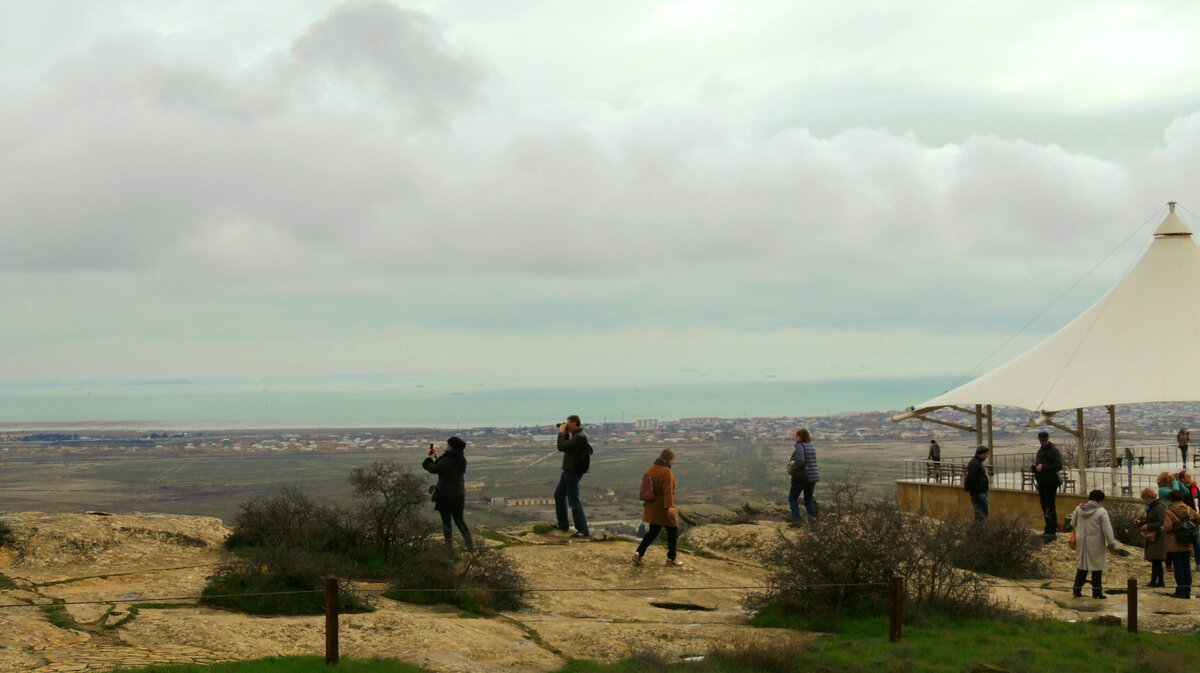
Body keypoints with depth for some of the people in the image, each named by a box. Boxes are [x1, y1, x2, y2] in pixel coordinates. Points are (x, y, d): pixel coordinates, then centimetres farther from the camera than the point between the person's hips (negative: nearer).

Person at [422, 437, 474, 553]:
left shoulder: (447, 461, -22)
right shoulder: (462, 460, 3)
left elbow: (433, 469, -10)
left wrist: (428, 457, 5)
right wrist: (437, 457, 16)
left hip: (446, 496, -7)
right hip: (459, 495, 7)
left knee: (446, 522, 4)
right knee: (460, 521, 17)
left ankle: (450, 548, 6)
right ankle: (470, 546, 16)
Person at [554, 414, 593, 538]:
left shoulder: (579, 437, -23)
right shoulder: (575, 435, 10)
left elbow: (561, 447, -28)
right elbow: (566, 446, 21)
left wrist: (561, 433, -15)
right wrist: (565, 434, 9)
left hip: (573, 472, -11)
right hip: (568, 471, 11)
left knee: (574, 500, -10)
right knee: (559, 494, 23)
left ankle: (583, 530, -10)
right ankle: (563, 524, 33)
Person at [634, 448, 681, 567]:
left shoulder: (651, 469, 7)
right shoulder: (666, 472, -18)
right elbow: (668, 490, -28)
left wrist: (646, 503, 26)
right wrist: (669, 507, -35)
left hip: (651, 507, 8)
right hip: (663, 507, -8)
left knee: (653, 531, 17)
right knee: (673, 530, 7)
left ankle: (639, 554, 5)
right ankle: (671, 559, 13)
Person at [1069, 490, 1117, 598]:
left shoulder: (1079, 509, 3)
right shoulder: (1101, 512, -13)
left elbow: (1072, 524, 12)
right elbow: (1107, 530, -12)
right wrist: (1111, 544, -5)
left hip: (1081, 542, 5)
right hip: (1096, 544, -5)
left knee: (1081, 565, 14)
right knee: (1097, 566, 6)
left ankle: (1076, 590, 13)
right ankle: (1096, 591, 9)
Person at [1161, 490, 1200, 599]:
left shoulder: (1170, 512, -15)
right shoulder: (1188, 510, 3)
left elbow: (1167, 527, -23)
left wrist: (1163, 530, 0)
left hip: (1174, 545, -5)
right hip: (1187, 545, 5)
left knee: (1178, 566, 0)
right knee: (1186, 566, 9)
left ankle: (1180, 590, 2)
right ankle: (1187, 591, 11)